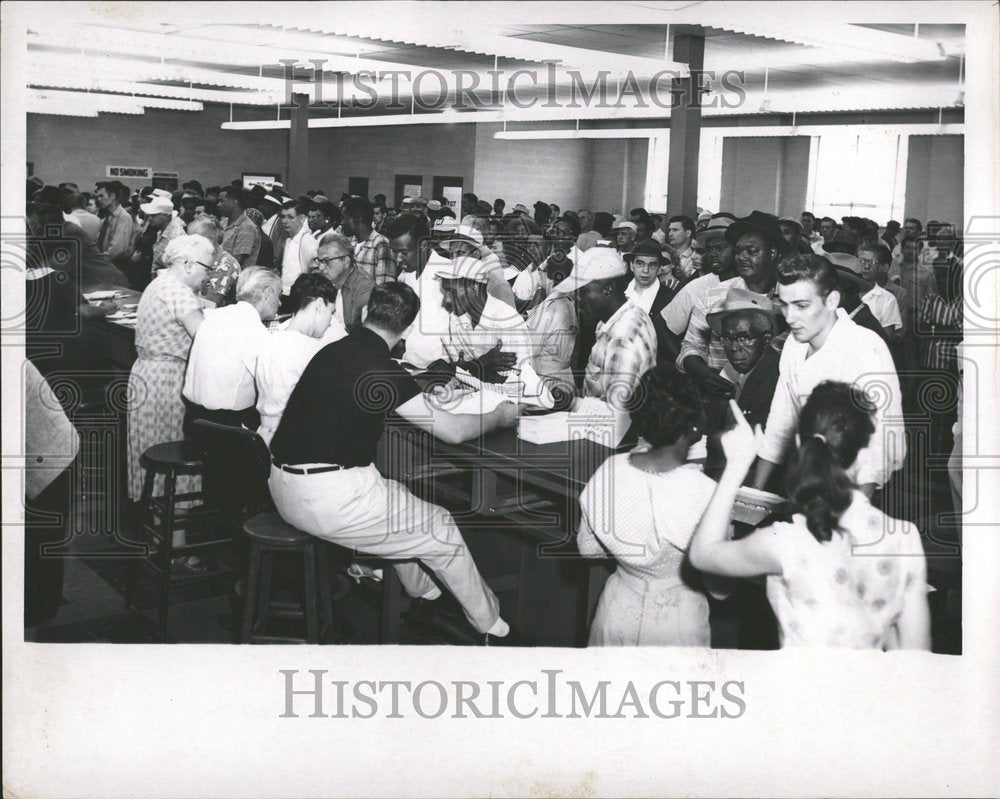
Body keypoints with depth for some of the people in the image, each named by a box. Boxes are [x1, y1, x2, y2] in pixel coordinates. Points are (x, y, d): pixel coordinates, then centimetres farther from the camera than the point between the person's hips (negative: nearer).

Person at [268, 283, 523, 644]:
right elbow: (452, 431, -12)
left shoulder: (333, 351, 8)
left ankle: (424, 595, 43)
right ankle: (493, 630, 21)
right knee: (440, 528, 8)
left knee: (398, 505, 31)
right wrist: (500, 416, 8)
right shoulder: (380, 368, -15)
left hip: (283, 486, 8)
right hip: (328, 499, -8)